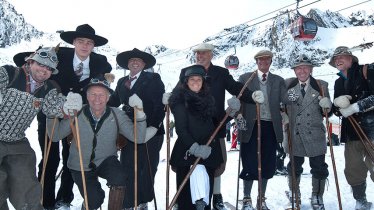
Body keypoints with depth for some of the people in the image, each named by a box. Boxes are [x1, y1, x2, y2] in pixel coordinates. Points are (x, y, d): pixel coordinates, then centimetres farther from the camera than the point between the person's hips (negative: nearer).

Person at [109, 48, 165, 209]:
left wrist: (153, 127, -20)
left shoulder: (153, 79, -1)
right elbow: (113, 102, 10)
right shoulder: (122, 82, 16)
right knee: (127, 169, 4)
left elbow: (160, 105, -10)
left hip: (150, 132, -4)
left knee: (146, 170, 2)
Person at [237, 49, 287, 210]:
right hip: (251, 127, -2)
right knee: (250, 165, -2)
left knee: (267, 165, 8)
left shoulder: (278, 81, 14)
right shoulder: (245, 78, 8)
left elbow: (285, 98, 0)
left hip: (271, 127, 3)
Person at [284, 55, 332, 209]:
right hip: (294, 134, 1)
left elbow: (326, 112, 4)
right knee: (294, 166, 14)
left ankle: (317, 197, 26)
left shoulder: (321, 85, 1)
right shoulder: (288, 85, 1)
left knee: (319, 168, 6)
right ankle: (294, 195, 35)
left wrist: (327, 106, -18)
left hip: (315, 135, 0)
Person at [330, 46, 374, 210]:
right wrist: (337, 104, -5)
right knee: (353, 171, 10)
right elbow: (337, 110, 17)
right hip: (351, 133, 7)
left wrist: (356, 106, -16)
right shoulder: (339, 82, 18)